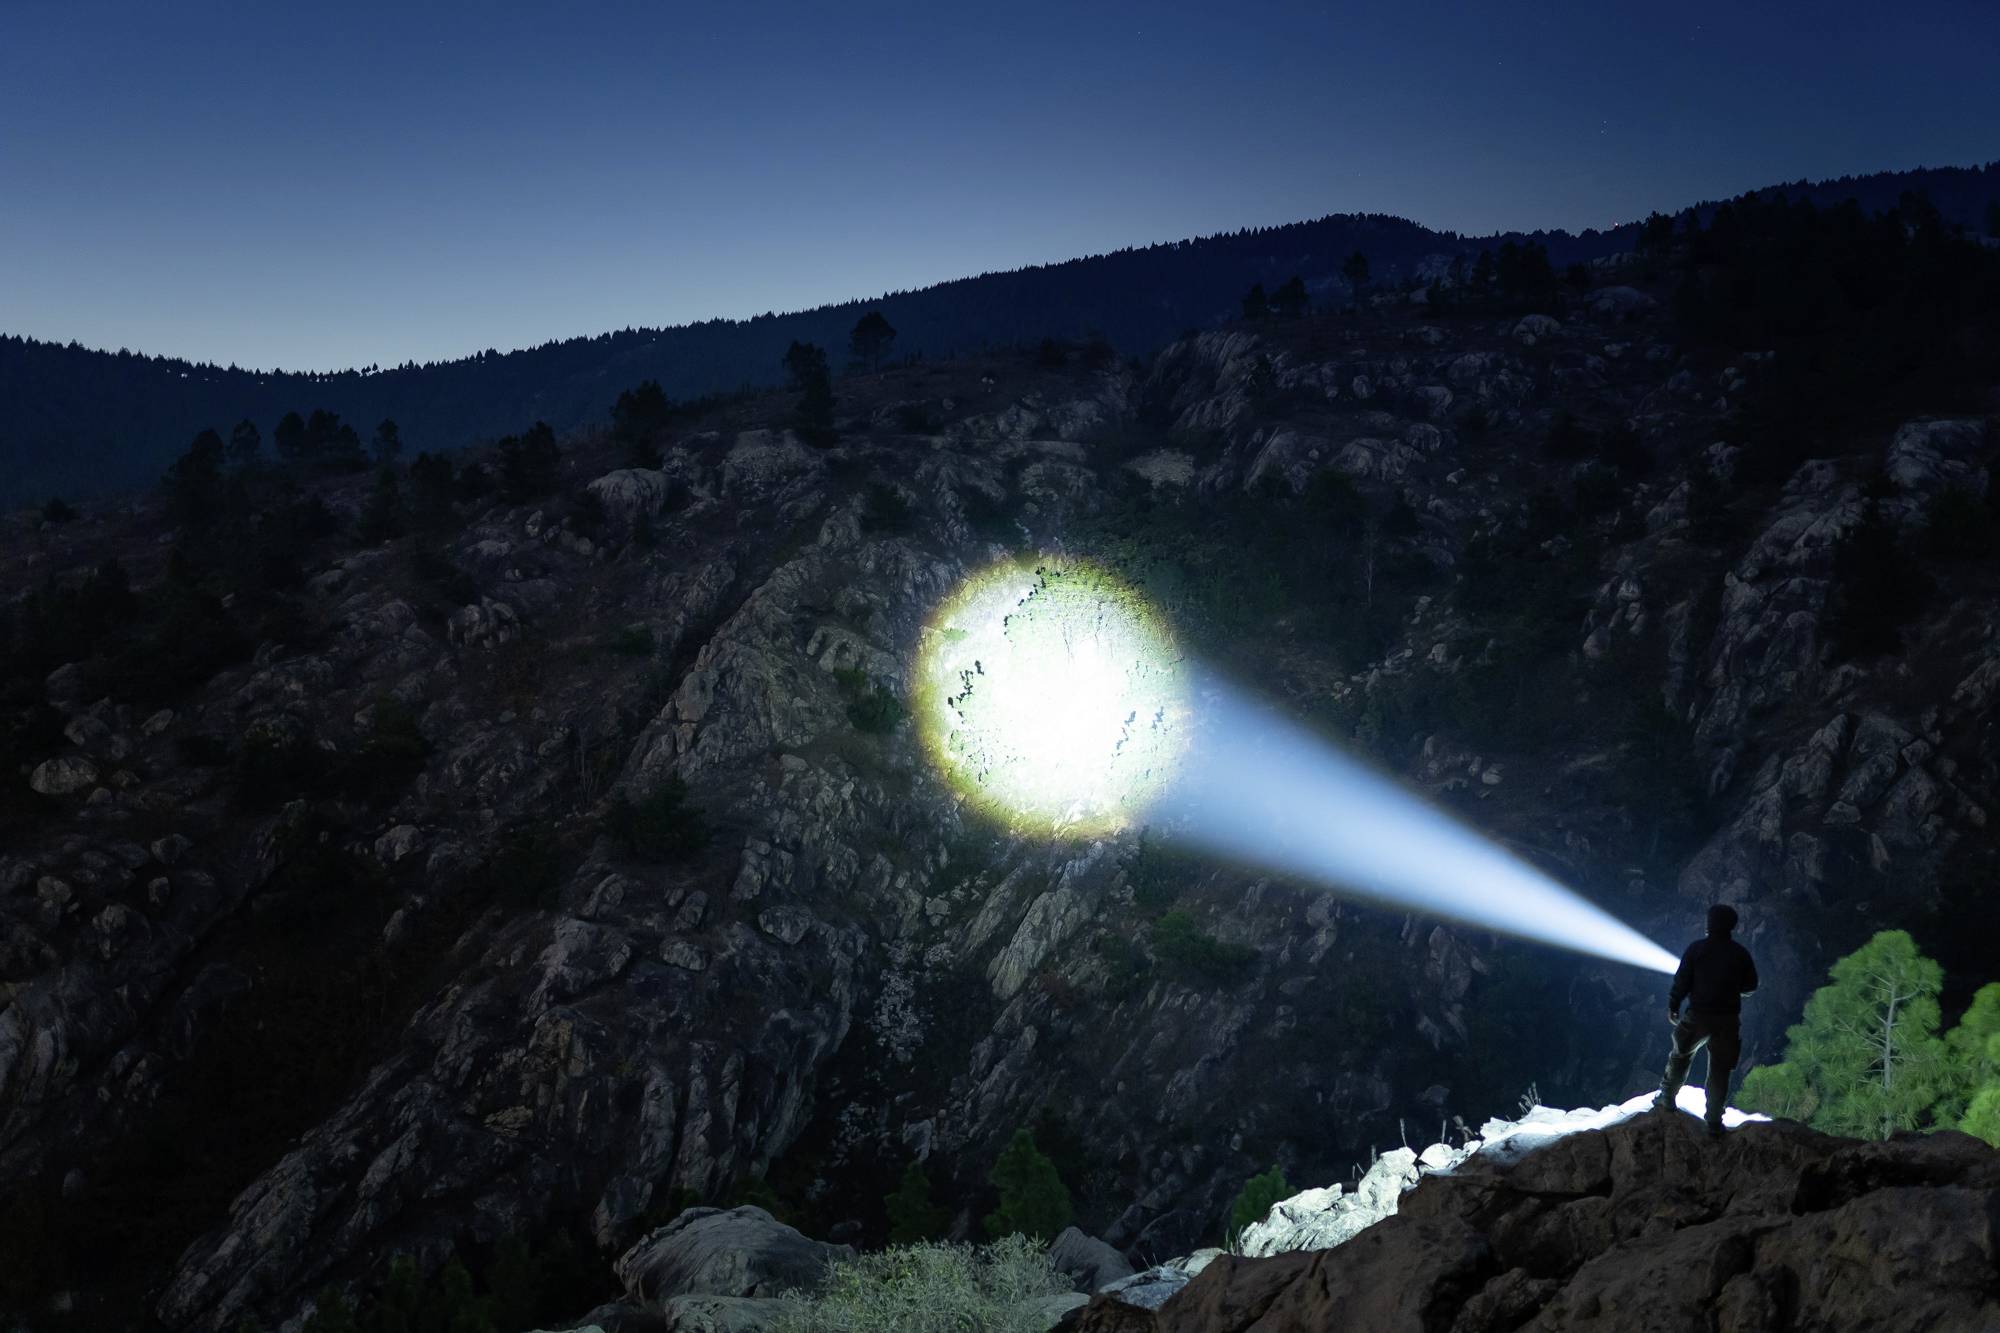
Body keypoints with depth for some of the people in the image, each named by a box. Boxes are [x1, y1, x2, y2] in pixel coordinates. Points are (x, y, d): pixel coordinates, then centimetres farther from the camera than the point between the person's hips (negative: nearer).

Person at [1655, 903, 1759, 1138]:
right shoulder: (1740, 953, -2)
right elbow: (1750, 985, 7)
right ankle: (1714, 1122, 8)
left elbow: (1682, 980, -7)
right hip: (1728, 1019, 1)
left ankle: (1667, 1099, 22)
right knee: (1720, 1070, 7)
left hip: (1698, 1015, -1)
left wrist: (1673, 1006, 6)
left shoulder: (1696, 949, -8)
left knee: (1680, 1056, 21)